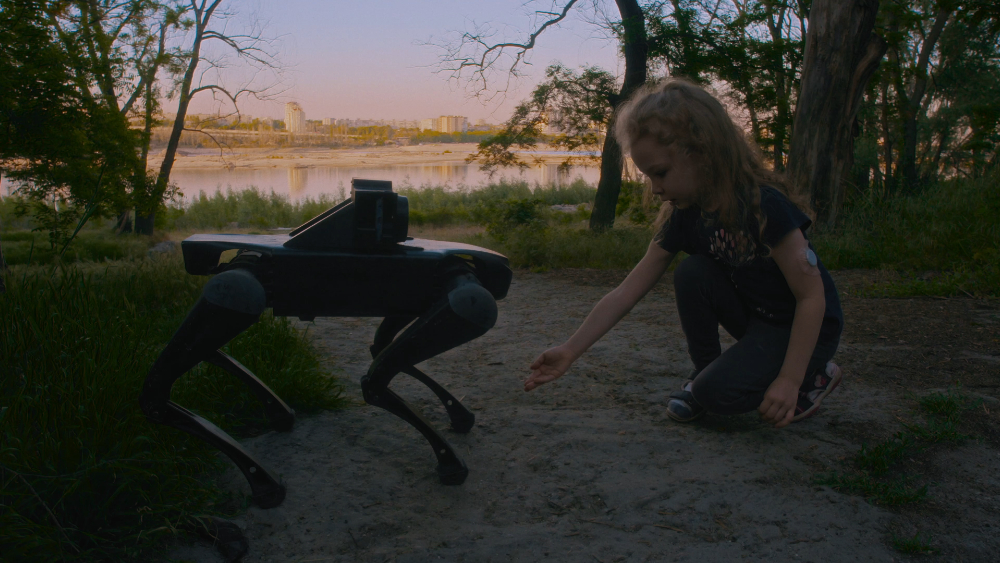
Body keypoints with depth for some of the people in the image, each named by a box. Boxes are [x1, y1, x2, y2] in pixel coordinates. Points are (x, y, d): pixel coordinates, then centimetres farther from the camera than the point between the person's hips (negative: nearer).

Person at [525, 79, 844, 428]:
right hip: (756, 319, 6)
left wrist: (789, 379, -27)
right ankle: (704, 373, 1)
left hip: (810, 326, -6)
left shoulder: (764, 205, -28)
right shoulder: (684, 216, -8)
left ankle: (816, 376, 2)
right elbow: (626, 293, -9)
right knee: (692, 273, -18)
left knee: (719, 393, -24)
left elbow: (812, 297, -24)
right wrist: (570, 351, -13)